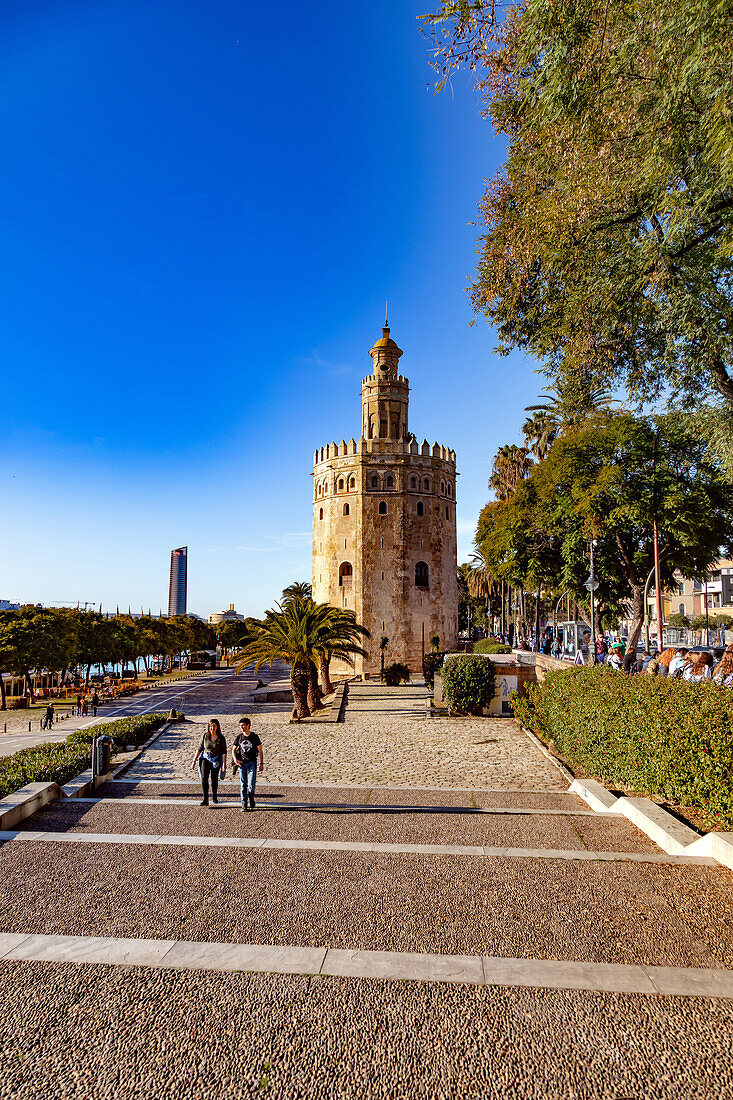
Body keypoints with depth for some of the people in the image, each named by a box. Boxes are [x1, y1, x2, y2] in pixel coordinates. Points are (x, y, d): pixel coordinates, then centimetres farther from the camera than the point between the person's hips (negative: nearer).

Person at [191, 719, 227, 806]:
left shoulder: (221, 738, -8)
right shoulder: (205, 736, -4)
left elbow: (224, 752, -6)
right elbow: (199, 749, 4)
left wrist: (224, 764, -11)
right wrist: (194, 761, 4)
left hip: (216, 760, -1)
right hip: (205, 758, 1)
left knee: (214, 778, 7)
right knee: (204, 778, -14)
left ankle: (214, 797, 29)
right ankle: (205, 799, -14)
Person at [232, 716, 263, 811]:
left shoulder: (254, 737, -2)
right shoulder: (239, 737, 3)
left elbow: (260, 750, 3)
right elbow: (234, 750, 12)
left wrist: (261, 763, 0)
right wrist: (235, 760, -6)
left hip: (252, 762, -2)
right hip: (241, 763, 2)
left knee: (251, 784, -7)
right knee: (243, 785, 1)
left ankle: (251, 798, 21)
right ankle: (244, 805, 8)